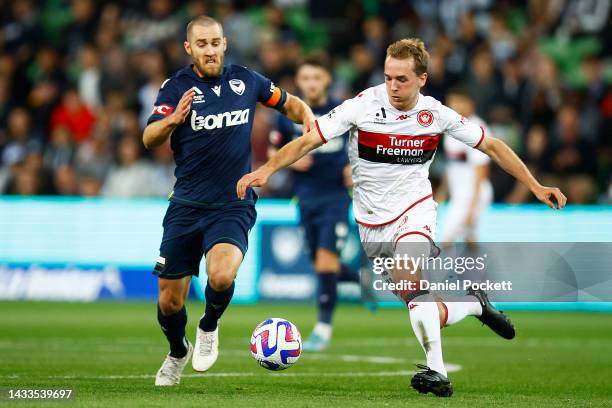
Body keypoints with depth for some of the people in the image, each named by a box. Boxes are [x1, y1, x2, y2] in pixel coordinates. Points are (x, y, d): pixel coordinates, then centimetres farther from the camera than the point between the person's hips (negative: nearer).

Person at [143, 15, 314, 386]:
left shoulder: (245, 80, 3)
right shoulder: (177, 87, -3)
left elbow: (288, 102, 19)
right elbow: (150, 139, -15)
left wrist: (308, 117, -4)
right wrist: (172, 120, -36)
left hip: (233, 206, -1)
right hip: (186, 206, 1)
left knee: (221, 276, -29)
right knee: (170, 303, 5)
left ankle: (209, 328, 4)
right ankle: (178, 353, 38)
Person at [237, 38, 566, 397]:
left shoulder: (436, 114, -7)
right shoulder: (364, 106, -12)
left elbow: (491, 145, 5)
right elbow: (309, 140, -12)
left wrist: (535, 186, 2)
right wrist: (266, 169, -27)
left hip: (414, 208, -1)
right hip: (373, 223, 1)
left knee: (407, 273, -33)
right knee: (426, 315, 0)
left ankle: (437, 371, -34)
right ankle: (476, 304, 31)